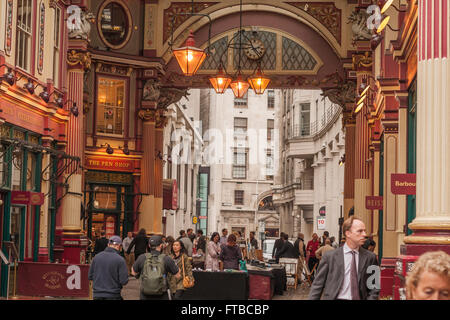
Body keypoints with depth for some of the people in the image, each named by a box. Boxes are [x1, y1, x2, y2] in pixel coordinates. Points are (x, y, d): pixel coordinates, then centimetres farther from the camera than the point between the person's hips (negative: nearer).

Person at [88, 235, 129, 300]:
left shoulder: (97, 257, 0)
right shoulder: (120, 260, -12)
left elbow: (90, 276, 6)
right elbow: (124, 281, -13)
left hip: (97, 295, 4)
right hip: (113, 296, -4)